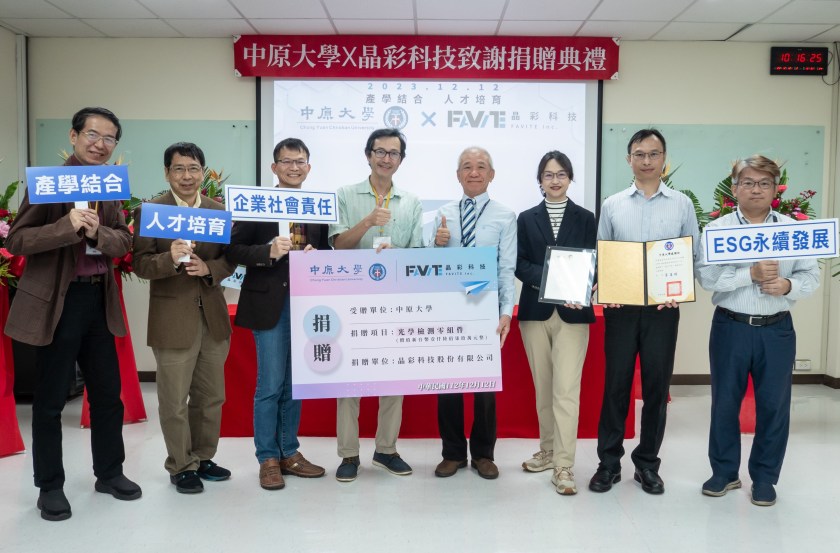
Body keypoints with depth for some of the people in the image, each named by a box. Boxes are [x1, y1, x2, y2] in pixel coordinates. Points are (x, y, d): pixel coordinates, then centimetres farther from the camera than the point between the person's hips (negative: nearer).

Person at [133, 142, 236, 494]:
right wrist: (170, 259, -28)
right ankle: (181, 466, 21)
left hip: (213, 316, 4)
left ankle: (203, 458, 31)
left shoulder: (219, 210, 7)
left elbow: (230, 260, 6)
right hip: (173, 318, -4)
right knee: (175, 401, 5)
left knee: (211, 396, 14)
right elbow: (140, 264, -9)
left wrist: (208, 269, -14)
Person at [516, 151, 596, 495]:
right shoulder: (527, 219, 10)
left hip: (573, 312, -2)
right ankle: (548, 450, 26)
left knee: (566, 389, -8)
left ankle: (563, 466, -4)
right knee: (542, 387, 11)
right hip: (535, 311, 2)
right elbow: (520, 264, 0)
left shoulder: (585, 219, 8)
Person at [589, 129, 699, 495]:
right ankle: (609, 462, 16)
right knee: (616, 384, 4)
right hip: (621, 308, 0)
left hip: (663, 309, 0)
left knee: (657, 385, 7)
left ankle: (647, 463, 21)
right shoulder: (612, 205, 6)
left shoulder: (682, 204, 5)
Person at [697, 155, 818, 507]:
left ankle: (764, 478, 22)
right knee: (725, 402, 8)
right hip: (730, 327, -1)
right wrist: (751, 273, -21)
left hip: (777, 330, 1)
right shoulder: (717, 229, 0)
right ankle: (724, 471, 24)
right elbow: (706, 276, -13)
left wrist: (788, 285, -17)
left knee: (774, 404, 6)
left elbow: (811, 275, 3)